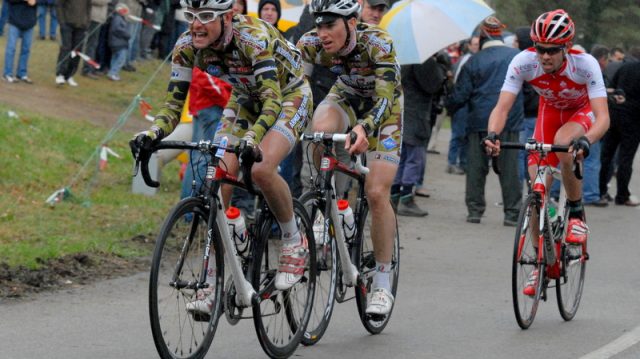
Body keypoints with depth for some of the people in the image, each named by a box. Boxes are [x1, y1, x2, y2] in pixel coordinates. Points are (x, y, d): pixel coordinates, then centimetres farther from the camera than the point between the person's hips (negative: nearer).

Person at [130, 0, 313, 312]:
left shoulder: (253, 37, -35)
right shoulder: (187, 47, -19)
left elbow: (272, 99, -41)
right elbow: (174, 104, -16)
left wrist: (252, 138, -59)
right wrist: (152, 133, -37)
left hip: (288, 97, -5)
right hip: (244, 103, 5)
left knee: (261, 169, -31)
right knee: (218, 184, -13)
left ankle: (294, 242, -5)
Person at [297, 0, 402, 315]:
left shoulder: (378, 44, -35)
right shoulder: (311, 45, -24)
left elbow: (385, 96, -45)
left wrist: (364, 128, -63)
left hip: (383, 106, -3)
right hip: (346, 97, 3)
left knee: (377, 193, -15)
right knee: (319, 131, -34)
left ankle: (382, 284, -3)